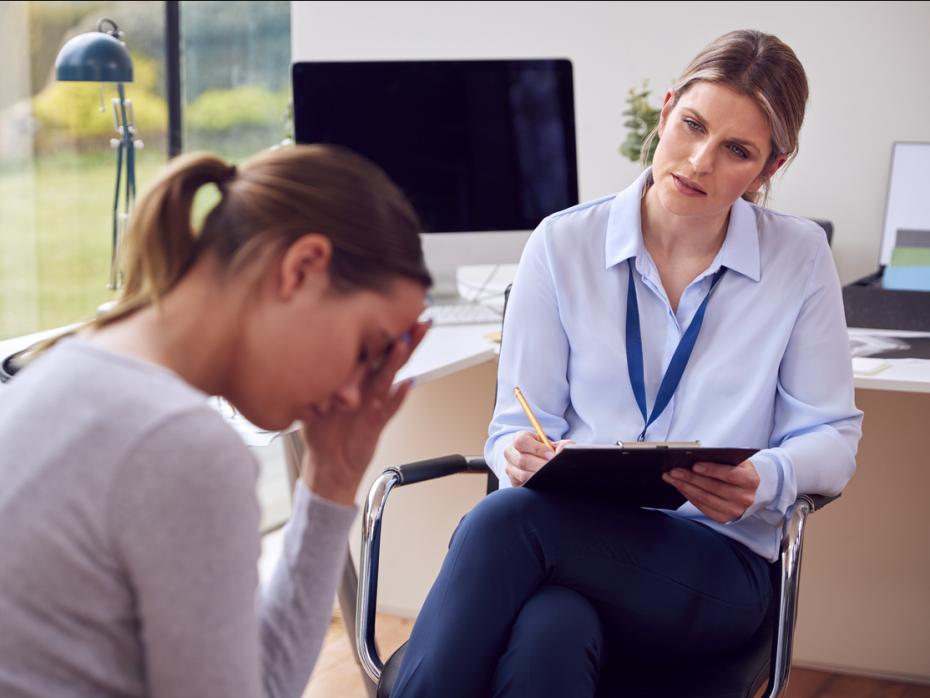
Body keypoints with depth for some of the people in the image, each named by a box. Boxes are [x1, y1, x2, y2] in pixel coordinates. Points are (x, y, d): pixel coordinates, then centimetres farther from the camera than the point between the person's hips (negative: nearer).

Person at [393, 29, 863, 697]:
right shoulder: (563, 244, 6)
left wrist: (765, 481, -16)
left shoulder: (800, 258, 5)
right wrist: (521, 456, -19)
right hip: (570, 531, 1)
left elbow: (832, 438, 7)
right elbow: (517, 425, 7)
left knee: (503, 522, -34)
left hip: (715, 565, -1)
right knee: (548, 635, -40)